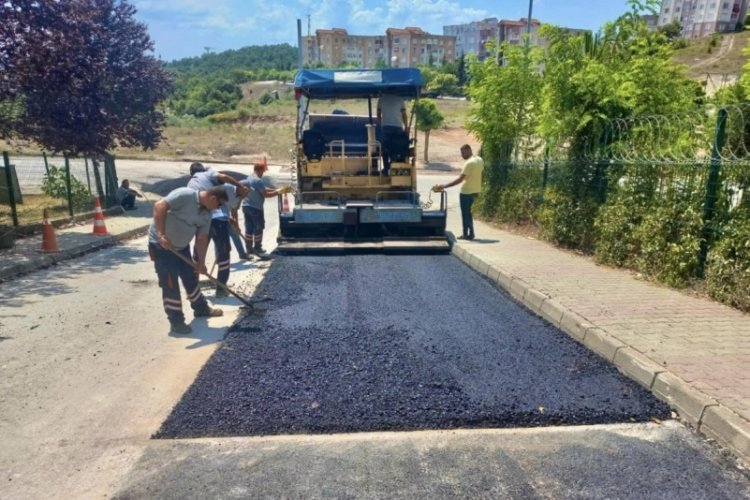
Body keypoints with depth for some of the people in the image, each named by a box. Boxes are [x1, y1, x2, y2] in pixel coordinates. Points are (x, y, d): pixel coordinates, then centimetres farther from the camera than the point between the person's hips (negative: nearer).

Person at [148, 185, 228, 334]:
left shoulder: (206, 214, 1)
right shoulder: (185, 195, -24)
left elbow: (202, 239, 5)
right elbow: (159, 206, -30)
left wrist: (201, 262, 3)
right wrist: (161, 235, -32)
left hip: (181, 246, 8)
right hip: (161, 245, -8)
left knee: (191, 278, 17)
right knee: (170, 284, -4)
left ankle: (201, 308, 35)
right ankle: (176, 322, 6)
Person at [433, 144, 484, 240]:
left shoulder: (469, 163, -20)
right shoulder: (480, 160, 6)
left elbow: (460, 179, -25)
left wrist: (444, 186, -26)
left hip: (466, 191, -8)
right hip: (475, 190, 9)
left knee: (465, 213, 2)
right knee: (468, 212, 18)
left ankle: (466, 234, 7)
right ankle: (471, 233, 20)